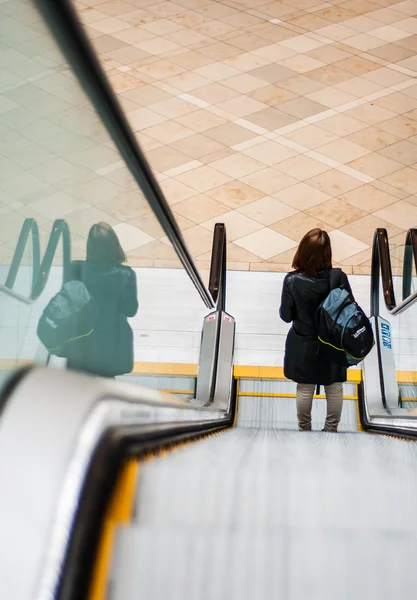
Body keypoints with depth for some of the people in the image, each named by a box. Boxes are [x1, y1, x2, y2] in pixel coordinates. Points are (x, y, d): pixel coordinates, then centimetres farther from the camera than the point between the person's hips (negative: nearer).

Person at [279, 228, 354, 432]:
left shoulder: (292, 281, -22)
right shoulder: (339, 278, -20)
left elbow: (286, 316, -11)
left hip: (304, 345, 0)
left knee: (305, 390, 19)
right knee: (334, 389, 20)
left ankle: (304, 429, 36)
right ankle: (331, 429, 35)